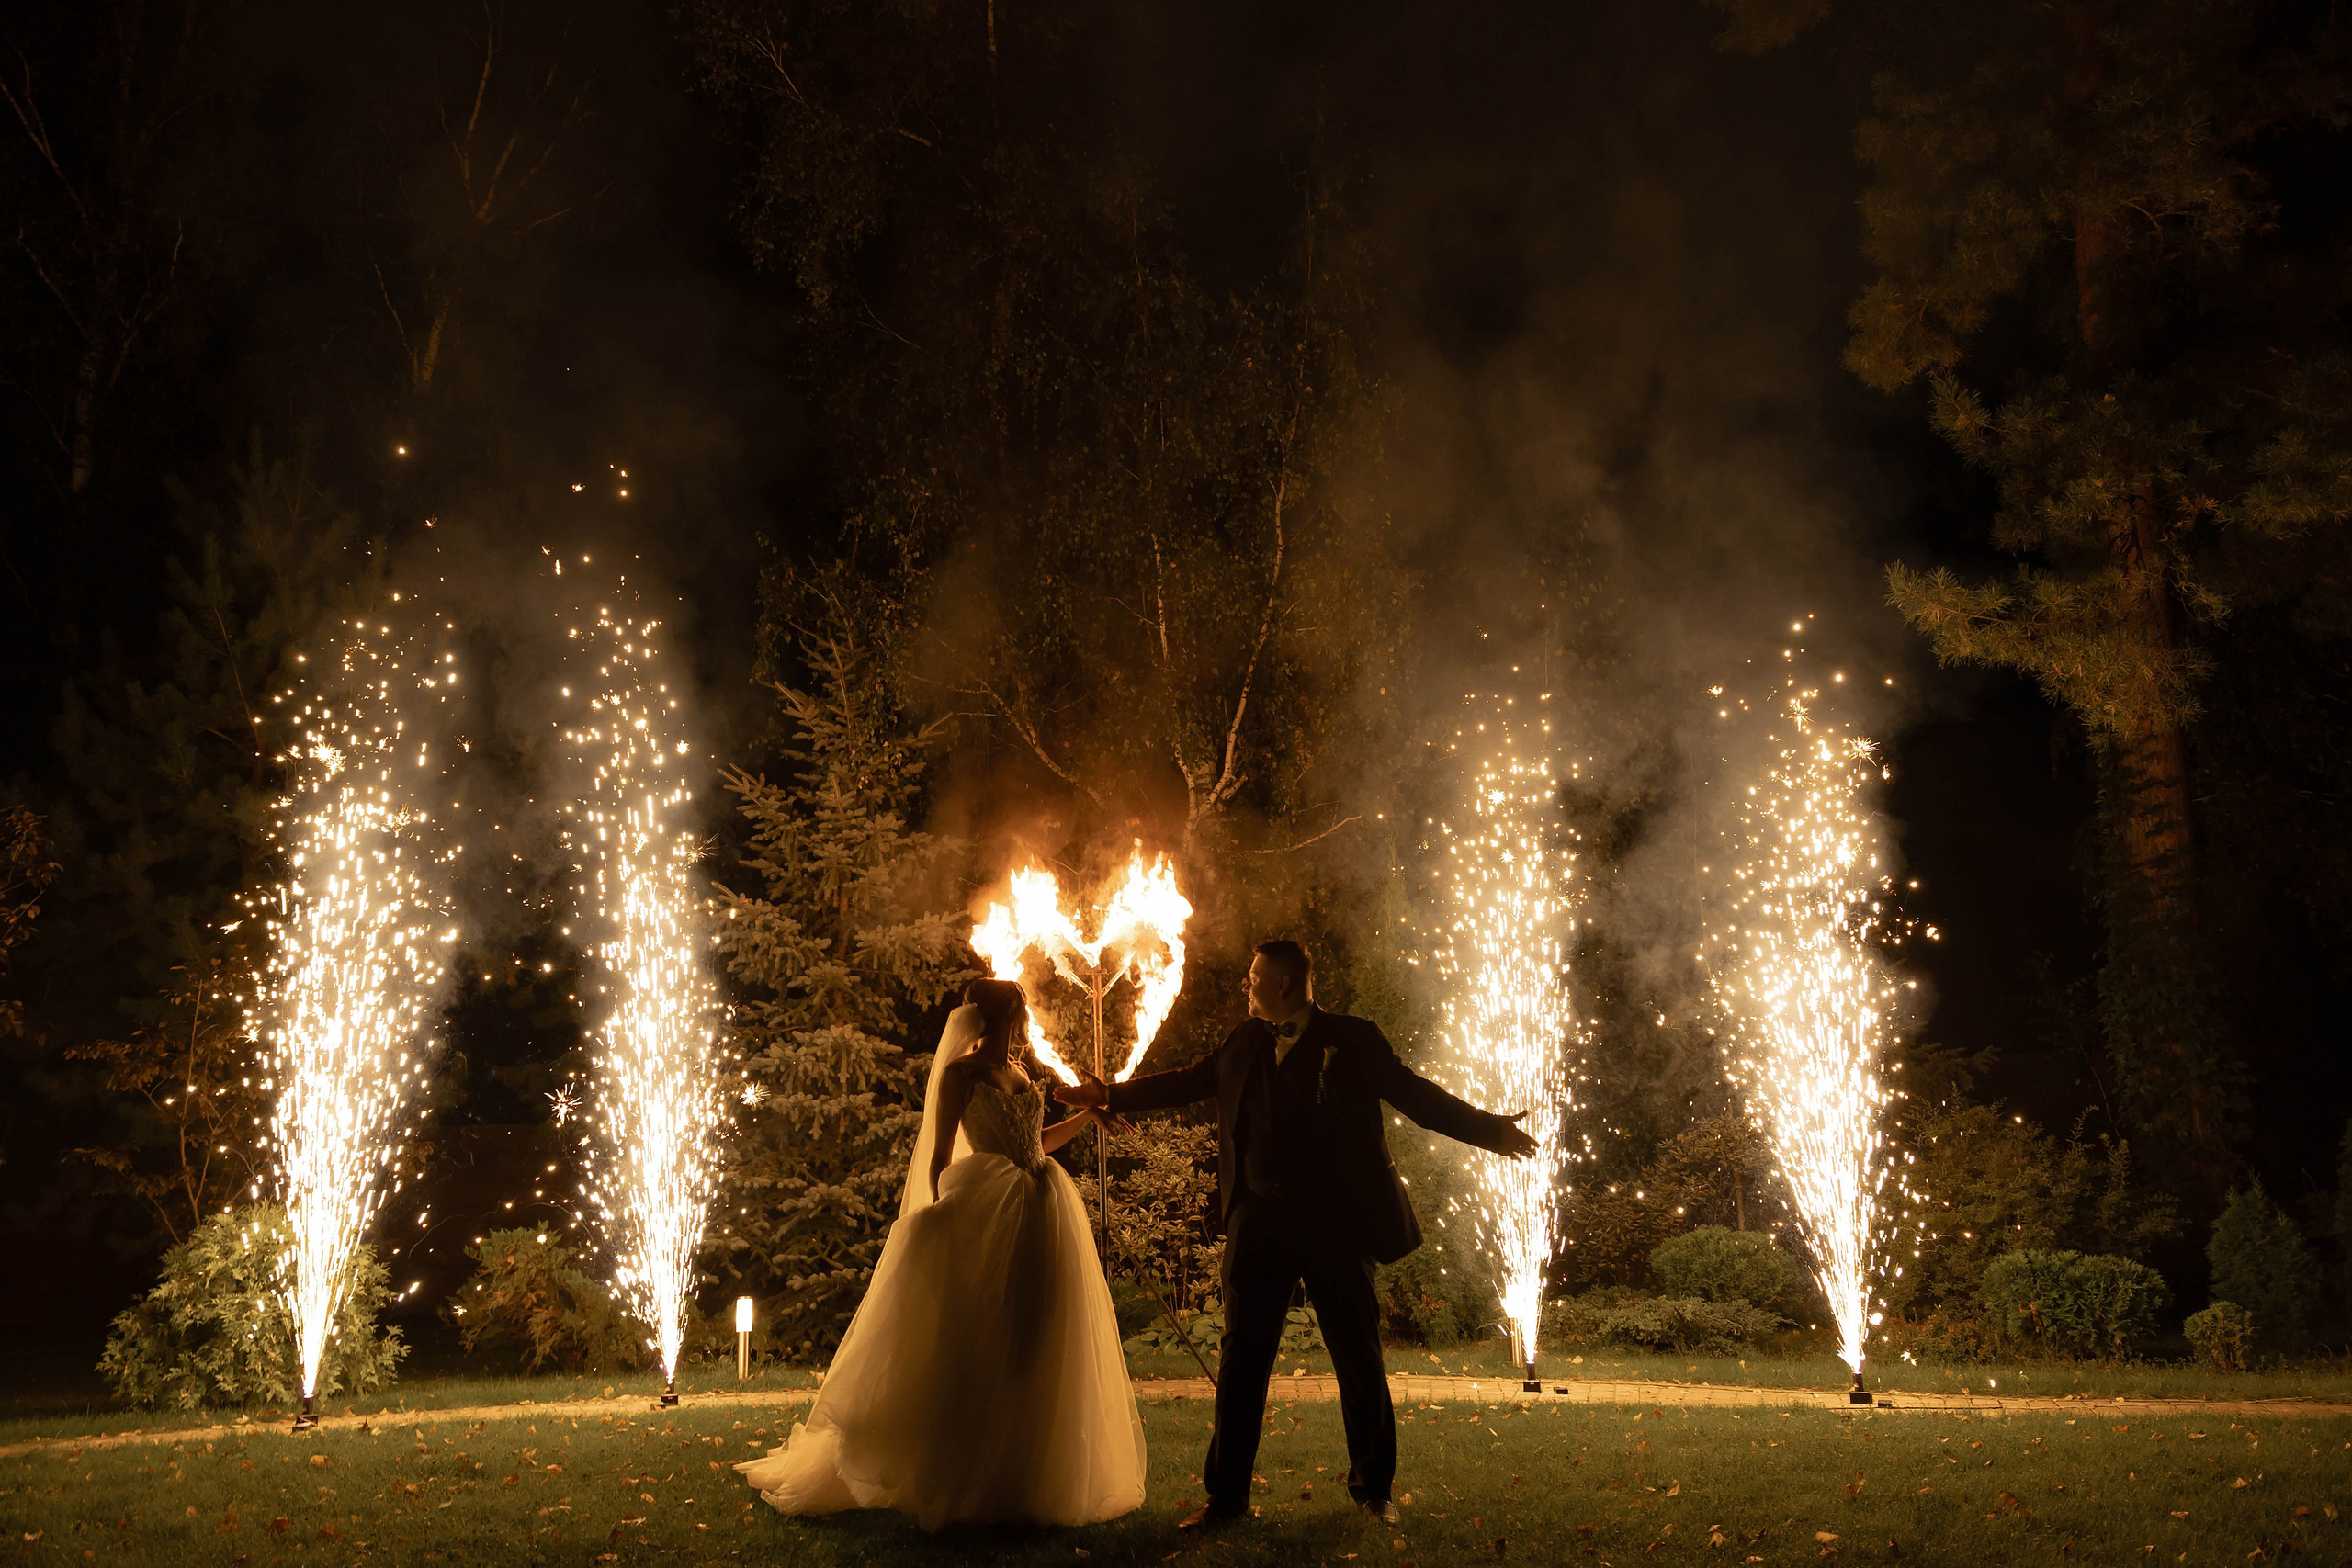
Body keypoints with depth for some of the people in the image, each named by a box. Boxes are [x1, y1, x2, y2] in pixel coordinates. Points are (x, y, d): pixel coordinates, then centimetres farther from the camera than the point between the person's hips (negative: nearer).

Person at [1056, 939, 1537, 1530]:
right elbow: (1186, 1082, 19)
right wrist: (1111, 1094, 19)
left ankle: (1373, 1487, 25)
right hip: (1259, 1221, 3)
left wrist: (1489, 1129, -9)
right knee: (1242, 1357, 5)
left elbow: (1416, 1094, -1)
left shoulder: (1351, 1040, -1)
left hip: (1335, 1224, -3)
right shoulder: (1245, 1042, 11)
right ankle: (1227, 1493, 16)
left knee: (1359, 1358, 7)